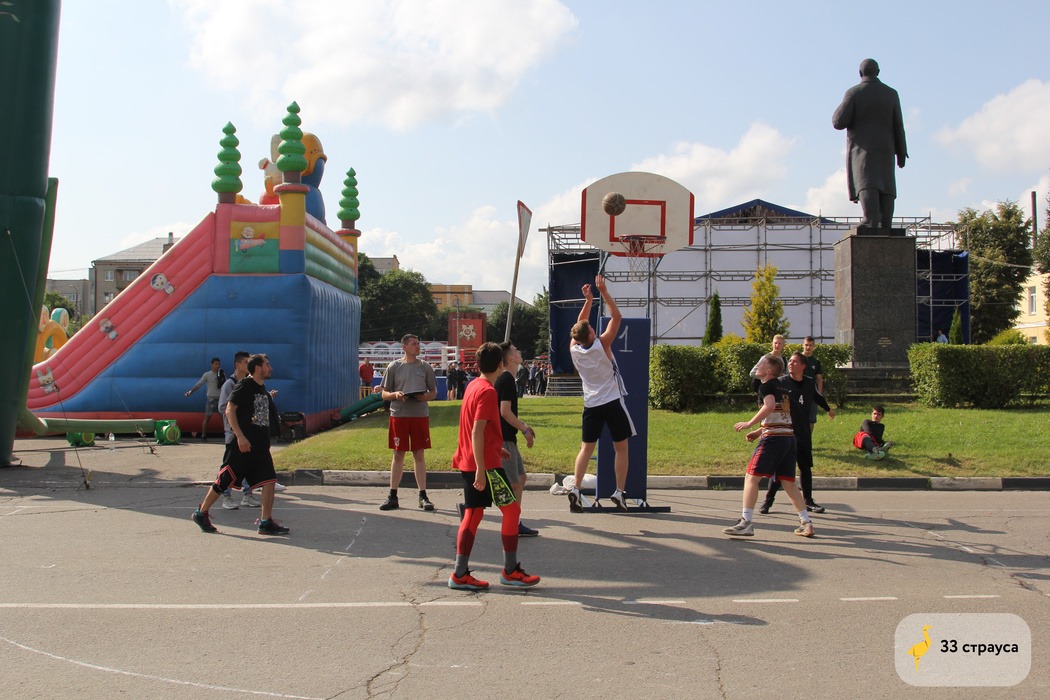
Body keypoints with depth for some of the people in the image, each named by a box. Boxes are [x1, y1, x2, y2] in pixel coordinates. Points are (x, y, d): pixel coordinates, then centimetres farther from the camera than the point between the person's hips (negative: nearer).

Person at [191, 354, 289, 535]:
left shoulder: (263, 389, 16)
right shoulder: (245, 385, -9)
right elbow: (229, 410, -15)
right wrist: (240, 436, -22)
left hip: (260, 446, 7)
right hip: (243, 445, -7)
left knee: (269, 480, -4)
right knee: (225, 481, 2)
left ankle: (266, 522, 0)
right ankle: (201, 513, 20)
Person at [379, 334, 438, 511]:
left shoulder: (425, 367, 8)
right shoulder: (394, 367, 6)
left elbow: (434, 392, 12)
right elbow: (384, 394, 7)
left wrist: (425, 397, -10)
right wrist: (395, 394, -14)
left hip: (420, 415, 1)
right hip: (399, 415, 0)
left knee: (419, 454, 3)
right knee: (398, 454, 3)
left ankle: (423, 496, 8)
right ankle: (392, 496, 10)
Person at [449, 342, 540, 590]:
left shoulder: (473, 386, 13)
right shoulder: (488, 392, -15)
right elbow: (477, 432, -21)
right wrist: (481, 469, -24)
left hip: (469, 462, 9)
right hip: (485, 463, -9)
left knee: (473, 513, 10)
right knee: (512, 509, 0)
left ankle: (460, 574, 9)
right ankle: (510, 571, 6)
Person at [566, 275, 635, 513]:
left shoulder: (574, 348, -2)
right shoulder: (602, 344, -13)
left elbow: (579, 325, 16)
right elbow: (616, 316, -5)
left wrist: (588, 300, 12)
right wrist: (603, 292, -5)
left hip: (591, 404, 4)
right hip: (612, 402, -4)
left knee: (586, 448, 8)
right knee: (621, 448, 7)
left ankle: (575, 489, -7)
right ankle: (619, 492, 4)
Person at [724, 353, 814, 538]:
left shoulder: (766, 385, -3)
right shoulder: (783, 388, 22)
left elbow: (770, 406, -23)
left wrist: (749, 424, -18)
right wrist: (759, 432, 28)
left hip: (773, 438, -8)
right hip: (789, 437, 9)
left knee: (751, 478, -7)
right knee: (788, 482, 15)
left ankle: (746, 523, -12)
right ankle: (806, 523, 13)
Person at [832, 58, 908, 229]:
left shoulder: (854, 93, -4)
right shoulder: (891, 94, 7)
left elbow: (839, 122, -9)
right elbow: (898, 126, 5)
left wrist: (841, 108, 12)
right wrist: (901, 152, 11)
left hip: (862, 147, -3)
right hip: (885, 148, 3)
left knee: (866, 183, -13)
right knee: (885, 186, 7)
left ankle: (871, 219, -32)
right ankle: (885, 225, 1)